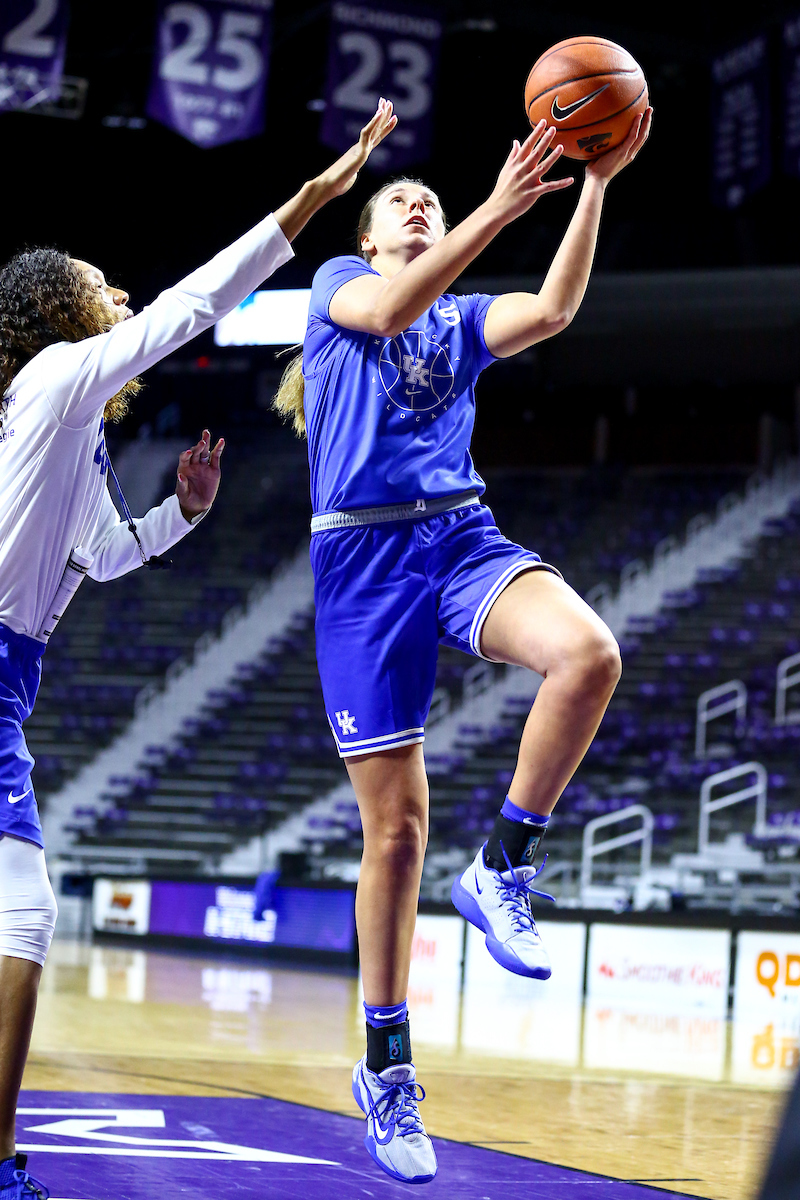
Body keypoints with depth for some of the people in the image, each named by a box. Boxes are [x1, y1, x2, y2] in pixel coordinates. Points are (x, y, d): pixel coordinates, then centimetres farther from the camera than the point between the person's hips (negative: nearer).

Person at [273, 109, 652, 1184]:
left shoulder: (465, 320, 21)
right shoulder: (340, 282, 11)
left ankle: (502, 869, -12)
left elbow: (554, 310, 0)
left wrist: (597, 187, -10)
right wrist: (500, 209, -22)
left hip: (464, 538, 3)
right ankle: (386, 1069, 10)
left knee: (589, 654, -31)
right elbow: (391, 309, -13)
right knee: (395, 830, -4)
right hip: (364, 557, -3)